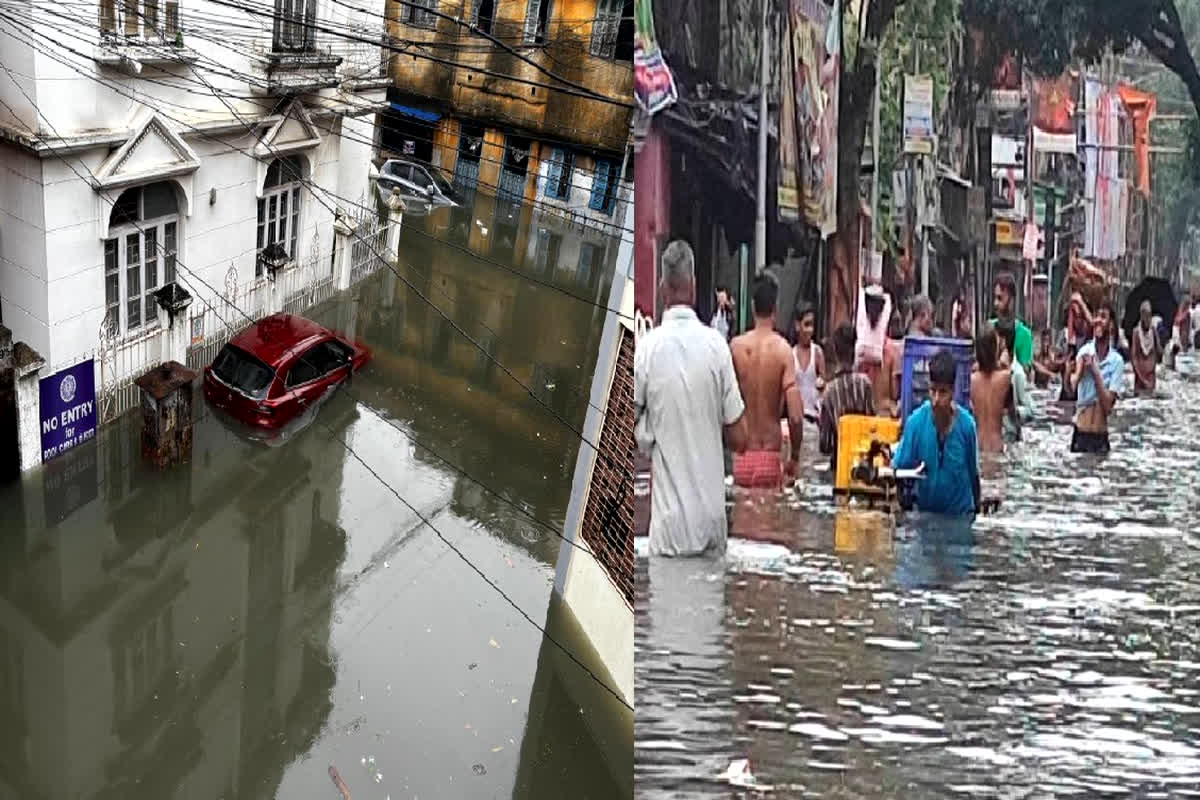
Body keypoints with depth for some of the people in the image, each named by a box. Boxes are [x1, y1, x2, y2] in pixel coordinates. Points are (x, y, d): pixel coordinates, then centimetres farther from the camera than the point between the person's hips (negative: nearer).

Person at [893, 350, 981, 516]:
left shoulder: (966, 424, -15)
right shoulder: (916, 421, -15)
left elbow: (973, 472, -1)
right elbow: (899, 467, -11)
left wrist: (976, 508, 8)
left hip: (960, 514, 0)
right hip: (925, 511, 0)